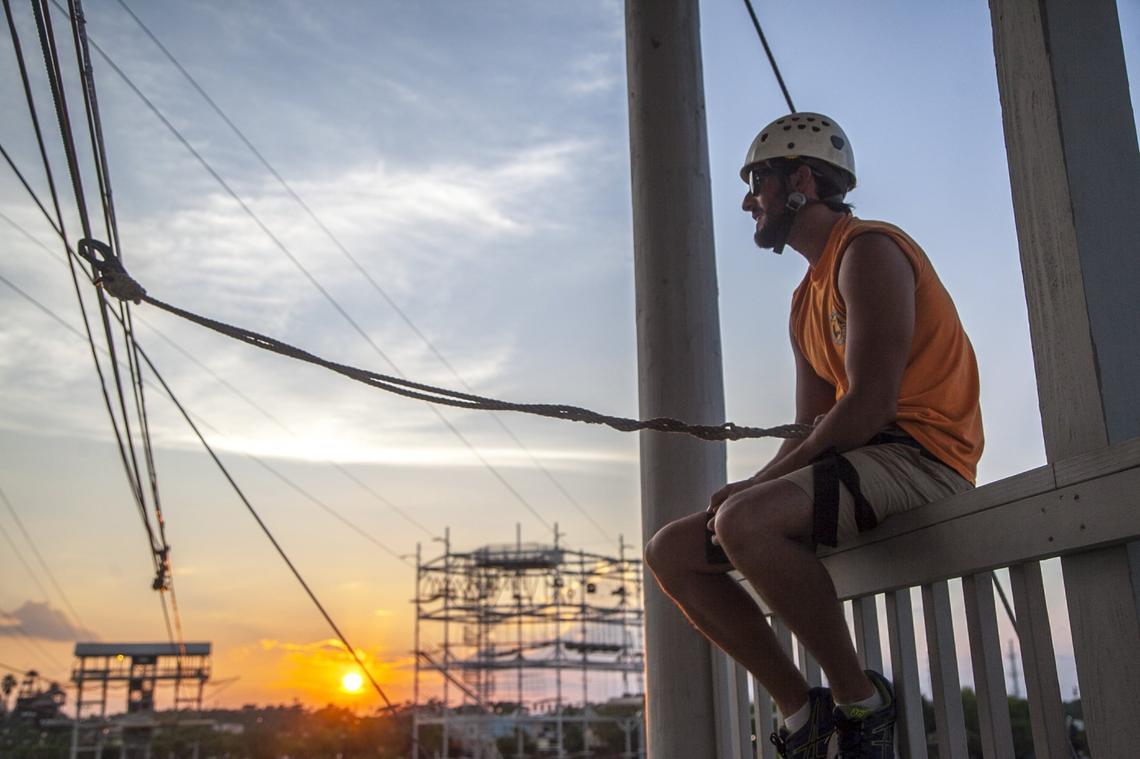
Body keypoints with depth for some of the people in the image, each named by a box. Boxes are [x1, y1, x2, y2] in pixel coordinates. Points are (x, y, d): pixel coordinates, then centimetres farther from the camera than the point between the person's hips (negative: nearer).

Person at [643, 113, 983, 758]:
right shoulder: (807, 299, 21)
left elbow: (869, 406, -20)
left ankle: (860, 700, -16)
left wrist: (757, 485, -15)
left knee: (743, 521, -34)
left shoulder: (868, 250, -9)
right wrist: (753, 488, -3)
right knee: (672, 553, 3)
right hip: (860, 461, 10)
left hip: (923, 457, -10)